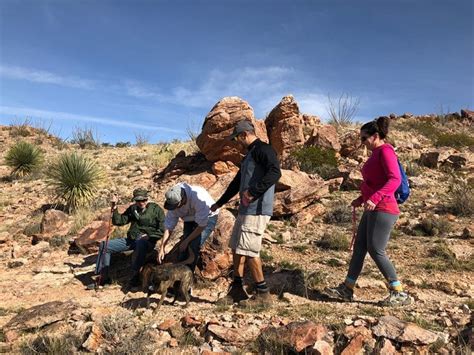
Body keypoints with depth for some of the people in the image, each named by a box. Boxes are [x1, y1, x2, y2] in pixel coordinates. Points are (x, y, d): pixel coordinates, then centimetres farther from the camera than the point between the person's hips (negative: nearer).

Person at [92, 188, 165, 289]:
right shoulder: (132, 208, 15)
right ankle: (104, 277, 2)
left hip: (147, 241, -6)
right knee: (105, 245, -5)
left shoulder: (156, 209, -2)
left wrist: (147, 236, -16)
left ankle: (135, 277, -30)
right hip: (130, 239, 6)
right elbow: (119, 221, 9)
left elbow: (162, 231, -6)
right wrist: (114, 207, -3)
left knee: (140, 244, -42)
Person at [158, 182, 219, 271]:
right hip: (190, 219, 5)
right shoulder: (174, 201, -23)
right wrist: (162, 248, -17)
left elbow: (201, 225, -30)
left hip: (207, 217, -5)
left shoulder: (199, 198, -40)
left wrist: (186, 241, -24)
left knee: (194, 246, -19)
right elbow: (169, 226, -14)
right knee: (182, 247, -8)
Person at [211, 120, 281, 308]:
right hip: (245, 209, 10)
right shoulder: (248, 155, 23)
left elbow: (275, 172, -26)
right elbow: (237, 182, 30)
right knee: (236, 248, 13)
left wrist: (253, 192, -28)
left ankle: (263, 295, 6)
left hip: (257, 210, -10)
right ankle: (237, 291, 23)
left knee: (249, 251, -7)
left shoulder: (263, 150, -8)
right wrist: (219, 203, 35)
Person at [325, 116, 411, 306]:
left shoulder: (385, 150, -10)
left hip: (383, 210, -10)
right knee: (359, 247, 9)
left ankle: (399, 294, 5)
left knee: (376, 250, -7)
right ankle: (347, 289, 16)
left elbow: (395, 179, -22)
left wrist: (375, 198, -32)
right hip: (372, 210, 10)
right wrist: (361, 199, 22)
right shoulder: (376, 154, 17)